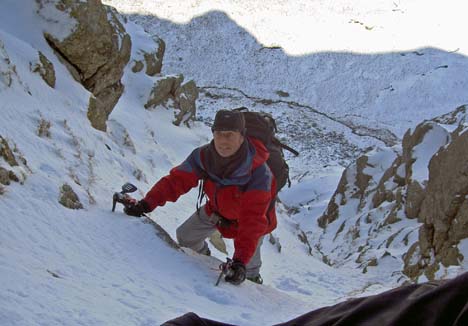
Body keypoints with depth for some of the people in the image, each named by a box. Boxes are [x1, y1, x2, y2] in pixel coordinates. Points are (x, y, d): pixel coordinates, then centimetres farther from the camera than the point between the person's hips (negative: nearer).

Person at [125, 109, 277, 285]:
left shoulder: (259, 174, -41)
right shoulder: (203, 156, -28)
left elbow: (252, 221, -43)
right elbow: (177, 180, -22)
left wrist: (241, 260, -51)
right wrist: (148, 203, -37)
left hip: (253, 214, -4)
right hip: (217, 208, 4)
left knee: (248, 262, -9)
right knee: (185, 235, 9)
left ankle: (252, 278, 27)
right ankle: (203, 258, 41)